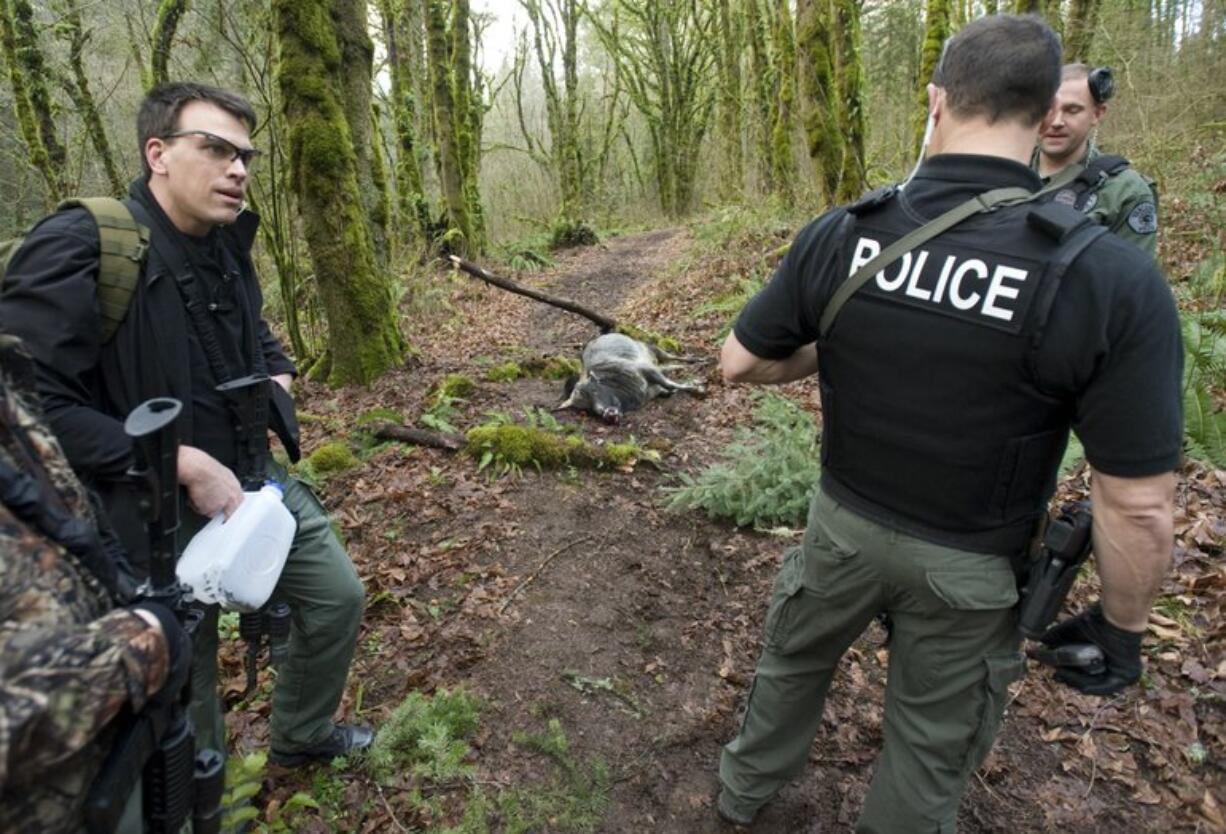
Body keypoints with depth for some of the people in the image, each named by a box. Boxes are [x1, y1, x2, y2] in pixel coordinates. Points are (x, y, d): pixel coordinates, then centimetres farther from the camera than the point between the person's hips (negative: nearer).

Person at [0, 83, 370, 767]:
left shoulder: (227, 243, 3)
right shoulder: (79, 249, -21)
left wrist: (277, 375, 5)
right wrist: (186, 465, -26)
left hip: (255, 480, 7)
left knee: (339, 597, 16)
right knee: (183, 688, 12)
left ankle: (302, 736, 41)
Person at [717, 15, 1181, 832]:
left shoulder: (838, 237, -16)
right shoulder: (1112, 280, -23)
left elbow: (740, 363, -4)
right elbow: (1137, 508, -19)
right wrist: (1121, 626, -2)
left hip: (845, 524, 3)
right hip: (967, 565, -2)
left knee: (792, 661, 28)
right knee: (932, 737, 22)